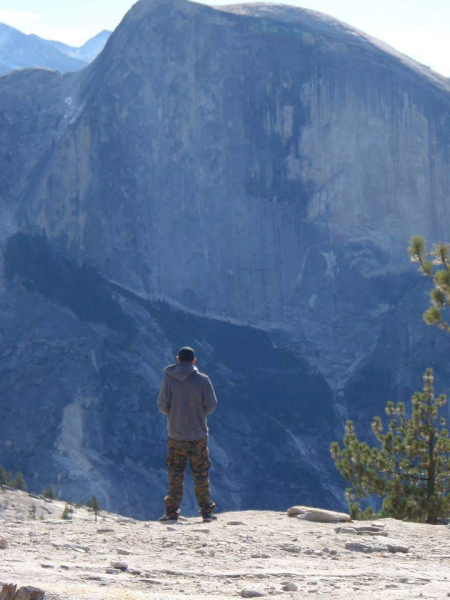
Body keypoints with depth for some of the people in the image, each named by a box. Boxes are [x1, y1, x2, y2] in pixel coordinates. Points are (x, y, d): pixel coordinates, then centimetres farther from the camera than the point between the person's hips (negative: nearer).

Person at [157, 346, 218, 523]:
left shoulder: (169, 378, -6)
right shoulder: (202, 379, -6)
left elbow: (162, 405, -6)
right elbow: (211, 405, -4)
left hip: (176, 434, 0)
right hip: (198, 434, 0)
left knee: (175, 475, 7)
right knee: (201, 475, 7)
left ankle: (172, 512, 5)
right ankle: (206, 512, 8)